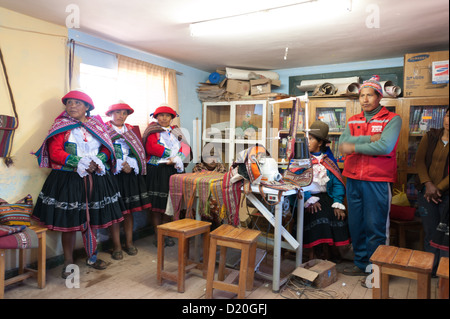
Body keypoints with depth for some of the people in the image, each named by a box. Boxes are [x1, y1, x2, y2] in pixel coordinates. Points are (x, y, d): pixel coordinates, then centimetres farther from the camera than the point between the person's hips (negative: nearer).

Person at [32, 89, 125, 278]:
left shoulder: (97, 125, 10)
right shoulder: (61, 126, 3)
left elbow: (107, 148, 5)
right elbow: (55, 152, -8)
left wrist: (97, 162, -14)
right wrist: (79, 163, -16)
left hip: (95, 177, 2)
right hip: (67, 179, -2)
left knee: (92, 219, 10)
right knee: (69, 221, 3)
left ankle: (92, 257, 28)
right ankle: (68, 262, 19)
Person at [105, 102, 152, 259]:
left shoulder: (131, 131, 14)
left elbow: (139, 152, 8)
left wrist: (130, 164, -9)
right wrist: (121, 166, -14)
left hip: (130, 174, 4)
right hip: (112, 174, -4)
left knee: (129, 210, 8)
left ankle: (129, 243, 19)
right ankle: (117, 246, 10)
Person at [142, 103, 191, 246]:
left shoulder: (176, 131, 17)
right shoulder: (152, 130, 5)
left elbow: (185, 148, 3)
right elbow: (151, 148, -12)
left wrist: (175, 159, -15)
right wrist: (171, 153, -11)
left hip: (171, 170, 3)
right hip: (155, 171, -3)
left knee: (168, 203, 5)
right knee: (156, 204, -1)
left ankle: (166, 234, 16)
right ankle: (158, 236, 9)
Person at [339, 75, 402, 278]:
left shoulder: (392, 119, -1)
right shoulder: (353, 121, 13)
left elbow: (385, 147, -17)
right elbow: (343, 143, -4)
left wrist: (354, 146, -9)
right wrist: (370, 139, -13)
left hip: (378, 181, -5)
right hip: (353, 179, 5)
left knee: (376, 227, 0)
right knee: (356, 224, 12)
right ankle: (361, 264, 27)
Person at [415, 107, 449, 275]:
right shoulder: (430, 136, 7)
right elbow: (419, 160, 0)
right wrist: (428, 184, -11)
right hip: (426, 192, 2)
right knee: (430, 234, 5)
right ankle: (431, 271, 18)